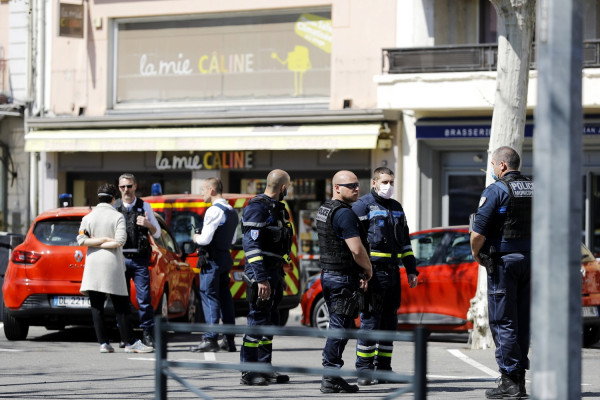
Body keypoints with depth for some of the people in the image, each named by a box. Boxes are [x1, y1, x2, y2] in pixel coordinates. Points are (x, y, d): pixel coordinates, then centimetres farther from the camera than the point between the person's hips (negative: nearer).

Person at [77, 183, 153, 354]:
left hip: (93, 264, 2)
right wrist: (106, 242, -2)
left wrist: (96, 242, -1)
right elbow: (119, 241, -13)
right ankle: (129, 342, 1)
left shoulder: (88, 218, 5)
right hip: (112, 263, -2)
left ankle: (103, 343, 0)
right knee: (121, 307, 1)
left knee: (97, 307, 4)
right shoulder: (118, 217, -3)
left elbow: (81, 240, -5)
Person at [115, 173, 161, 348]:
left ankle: (148, 334, -2)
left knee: (144, 297, -6)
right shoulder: (113, 208, 9)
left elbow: (157, 233, 11)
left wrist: (148, 225, -9)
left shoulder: (144, 207, 9)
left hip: (139, 259, -1)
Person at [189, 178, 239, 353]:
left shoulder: (214, 211, -14)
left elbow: (205, 239, -19)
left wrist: (196, 238, 1)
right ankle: (229, 340, 12)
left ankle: (210, 339, -10)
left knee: (209, 296, -6)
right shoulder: (232, 211, 14)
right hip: (226, 257, 9)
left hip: (213, 259, -9)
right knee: (225, 297, 11)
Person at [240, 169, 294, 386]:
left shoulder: (277, 208, 17)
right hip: (261, 273, -10)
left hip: (274, 273, 10)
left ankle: (264, 369, 19)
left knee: (270, 322, 13)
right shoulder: (257, 207, -14)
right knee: (258, 321, -8)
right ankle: (249, 373, -5)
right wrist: (261, 278, -25)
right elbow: (252, 245, -20)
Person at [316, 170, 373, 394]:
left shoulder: (324, 210, 15)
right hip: (344, 278, -10)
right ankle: (331, 378, -6)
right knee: (340, 327, -7)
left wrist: (359, 273, 19)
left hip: (327, 274, 10)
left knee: (337, 327, 14)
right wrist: (368, 270, -4)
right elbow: (357, 250, -23)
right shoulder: (344, 213, -17)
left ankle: (331, 376, 16)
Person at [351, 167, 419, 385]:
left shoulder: (397, 208, 19)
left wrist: (411, 269, 20)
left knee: (389, 322, 9)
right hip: (373, 272, -7)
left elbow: (405, 242, 26)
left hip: (392, 272, 7)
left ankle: (383, 368, 17)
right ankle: (364, 371, -3)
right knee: (370, 320, -7)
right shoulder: (363, 205, -3)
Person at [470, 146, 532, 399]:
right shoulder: (535, 190, 10)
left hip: (503, 261, -6)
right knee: (522, 321, 11)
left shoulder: (496, 191, -11)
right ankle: (519, 376, 14)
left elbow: (478, 233, -15)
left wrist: (476, 253, 2)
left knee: (502, 322, -3)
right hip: (530, 260, 6)